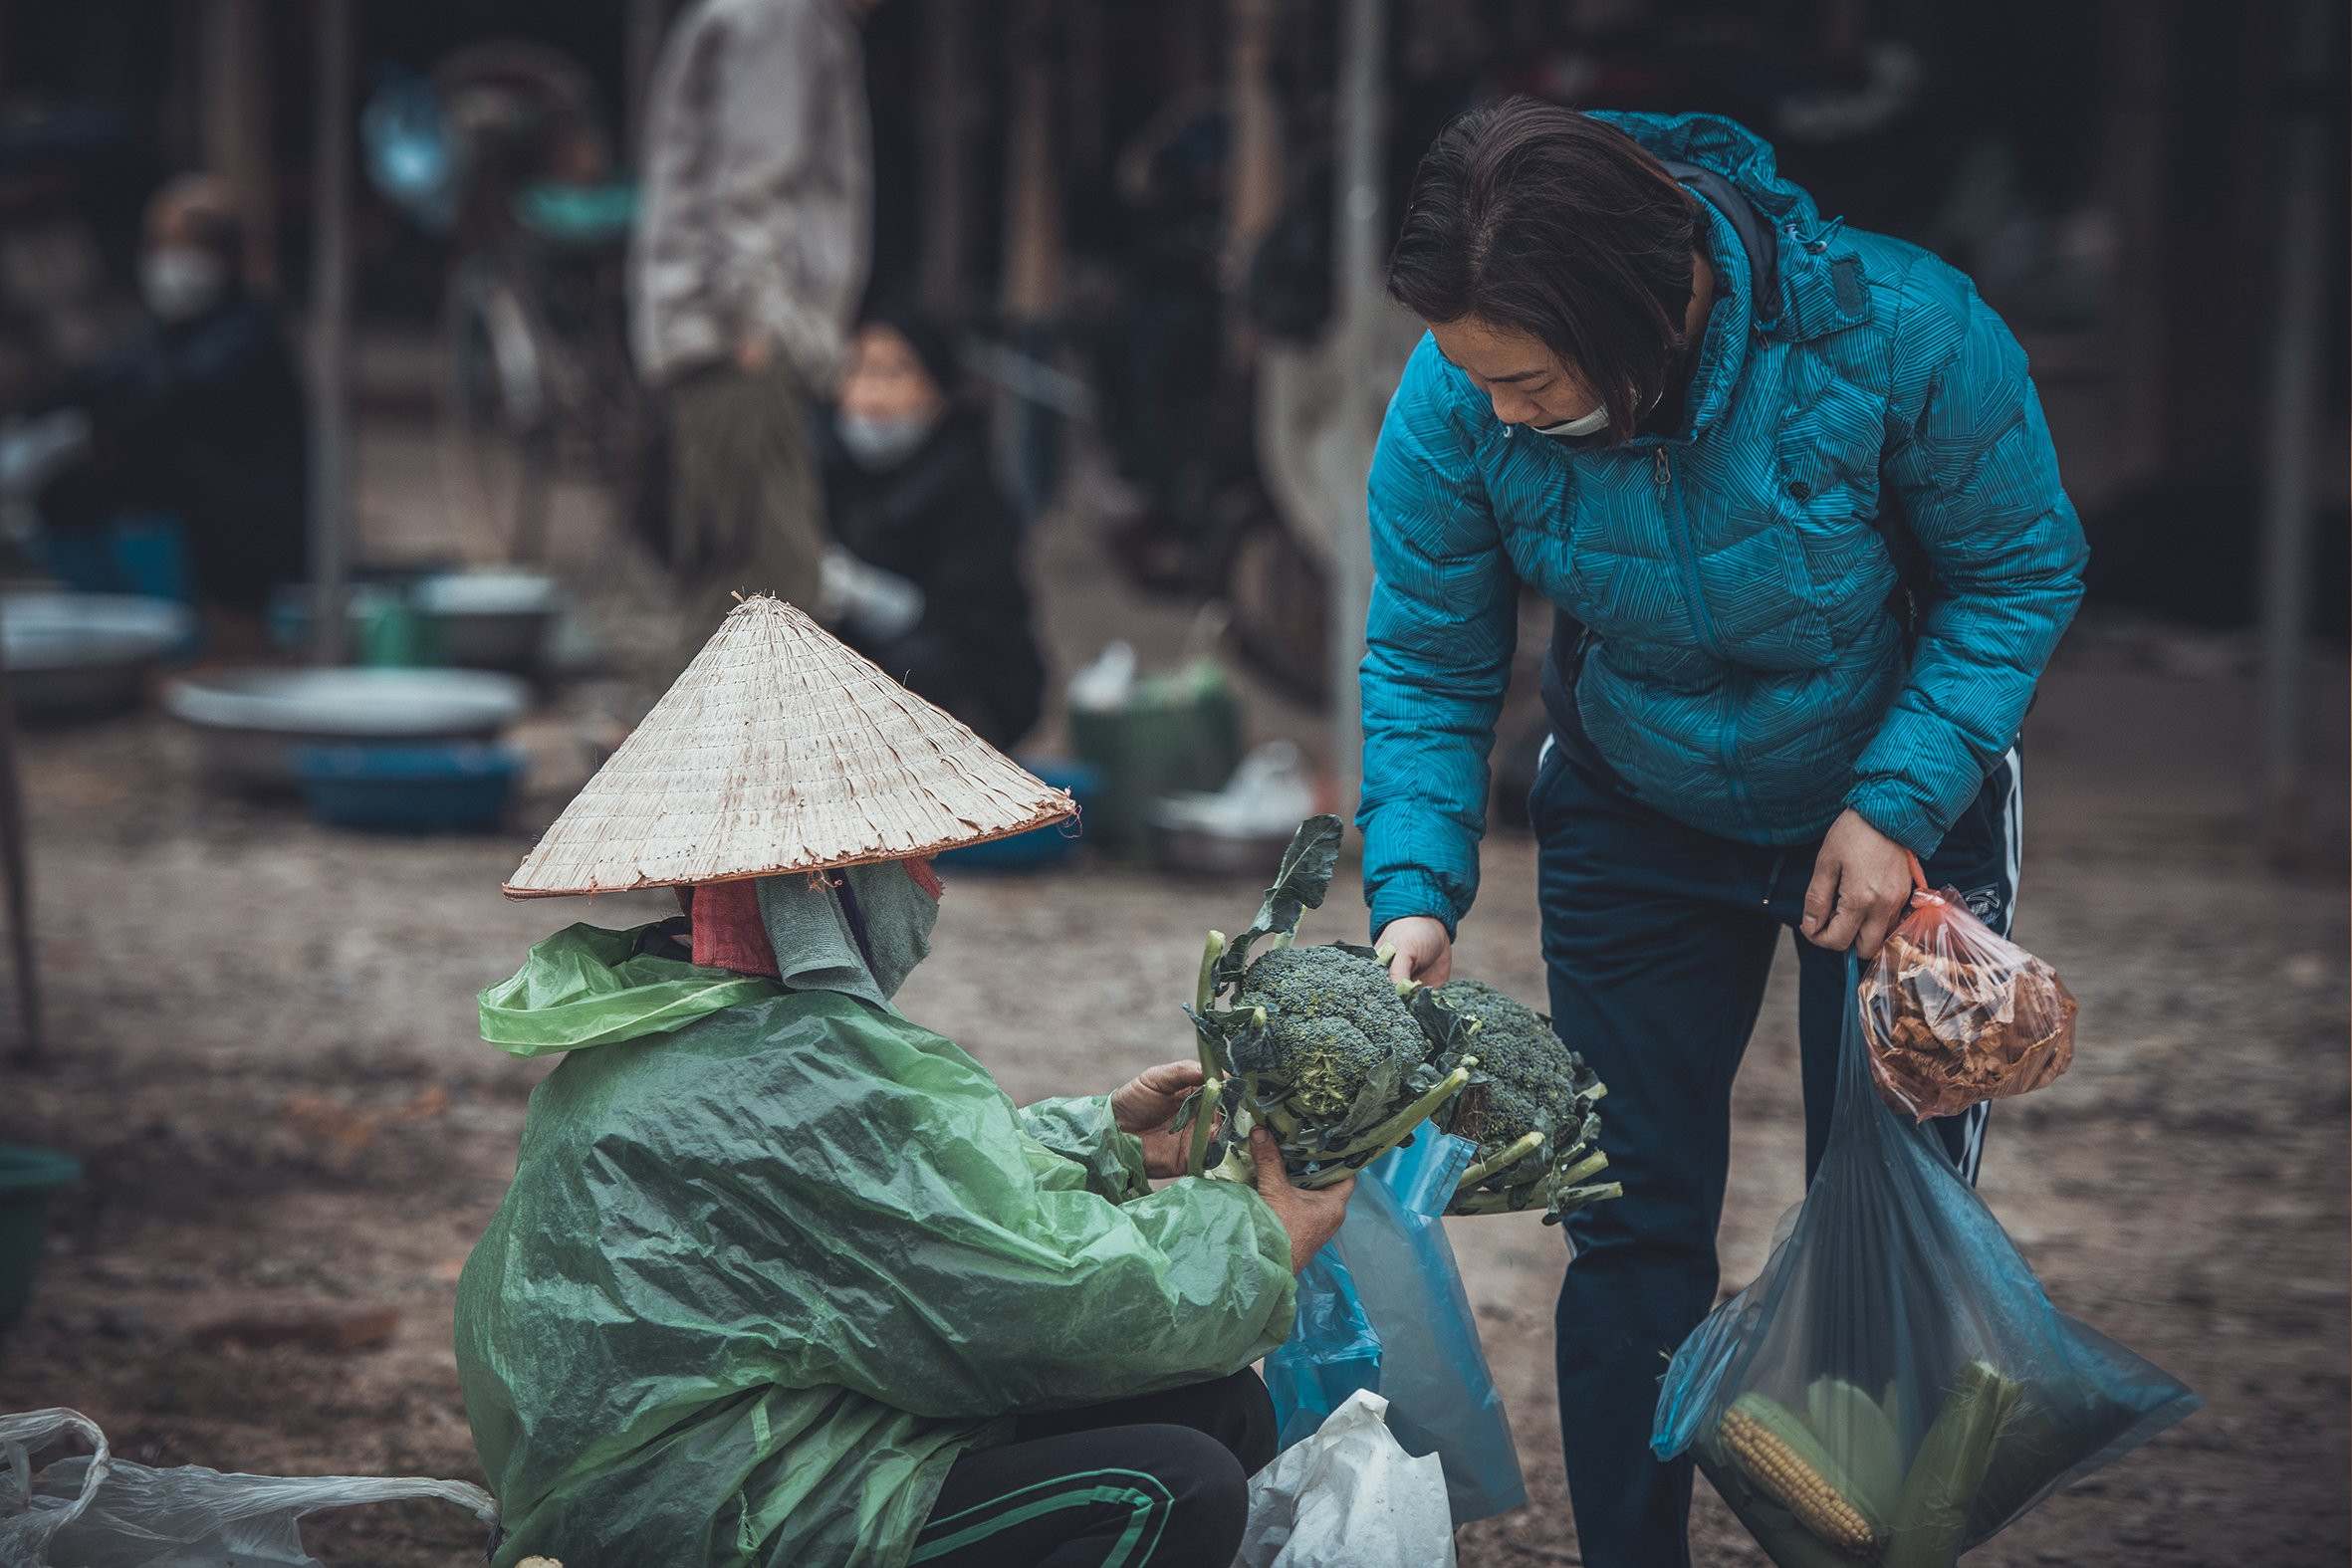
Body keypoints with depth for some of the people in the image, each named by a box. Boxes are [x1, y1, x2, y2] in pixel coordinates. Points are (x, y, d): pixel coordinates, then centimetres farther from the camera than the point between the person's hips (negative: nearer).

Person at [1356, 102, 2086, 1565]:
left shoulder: (1894, 330, -31)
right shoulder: (1455, 406, -25)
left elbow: (2021, 570, -16)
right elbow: (1428, 669, -12)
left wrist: (1897, 806, -23)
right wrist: (1416, 893, -26)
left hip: (1904, 803, -1)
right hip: (1637, 826, 2)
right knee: (1634, 1225, 2)